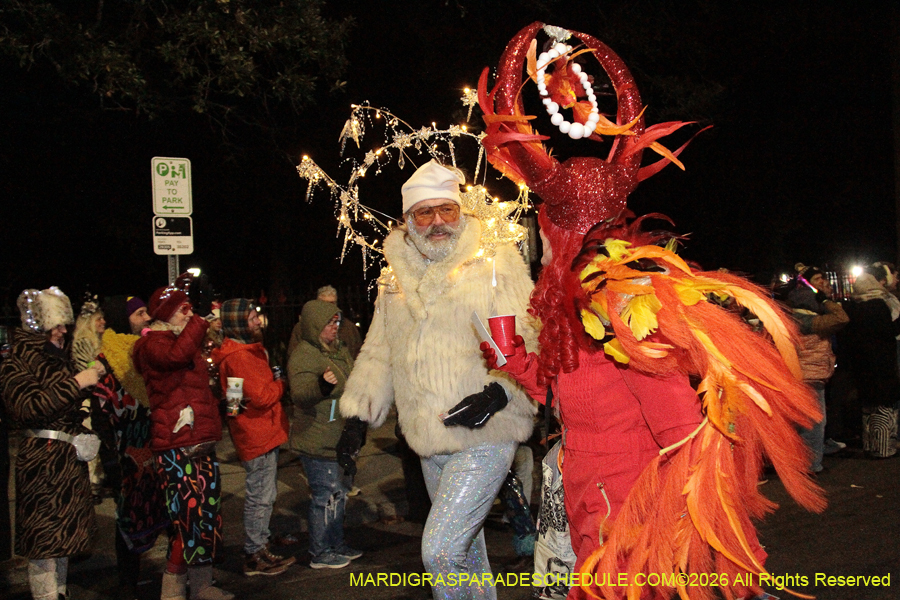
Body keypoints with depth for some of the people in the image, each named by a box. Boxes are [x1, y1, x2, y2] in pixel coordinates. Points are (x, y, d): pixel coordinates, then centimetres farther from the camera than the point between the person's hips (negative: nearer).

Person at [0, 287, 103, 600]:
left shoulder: (60, 358, 17)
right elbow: (29, 407, -19)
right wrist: (76, 383, -18)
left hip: (71, 458, 7)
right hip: (41, 460, -7)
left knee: (62, 536, 11)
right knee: (44, 540, -4)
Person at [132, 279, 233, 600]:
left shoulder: (188, 340, 22)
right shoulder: (152, 343, -5)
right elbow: (176, 355, -30)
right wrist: (199, 321, -22)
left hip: (202, 443, 9)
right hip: (177, 447, -9)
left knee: (209, 513, 10)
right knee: (189, 517, -12)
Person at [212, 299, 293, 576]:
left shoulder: (247, 351, 16)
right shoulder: (238, 356, -20)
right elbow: (261, 397, -22)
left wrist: (275, 383, -1)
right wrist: (282, 384, -7)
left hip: (262, 433, 11)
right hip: (258, 436, -11)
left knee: (264, 495, 19)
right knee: (260, 497, -3)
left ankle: (260, 548, 31)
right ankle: (254, 557, 7)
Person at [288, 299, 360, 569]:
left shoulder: (340, 350, 12)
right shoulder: (303, 354, -16)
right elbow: (299, 393, -31)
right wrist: (321, 385, -47)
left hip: (342, 440, 10)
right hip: (320, 443, -10)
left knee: (340, 493, 19)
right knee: (326, 497, -3)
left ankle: (337, 545, 33)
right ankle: (320, 554, 10)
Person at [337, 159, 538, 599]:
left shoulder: (494, 265, -5)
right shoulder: (395, 281, 12)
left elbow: (528, 339, -11)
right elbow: (379, 353, 18)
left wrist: (500, 390, -26)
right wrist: (357, 416, 11)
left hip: (484, 436, -6)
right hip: (430, 442, 6)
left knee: (439, 549, -15)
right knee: (465, 543, 19)